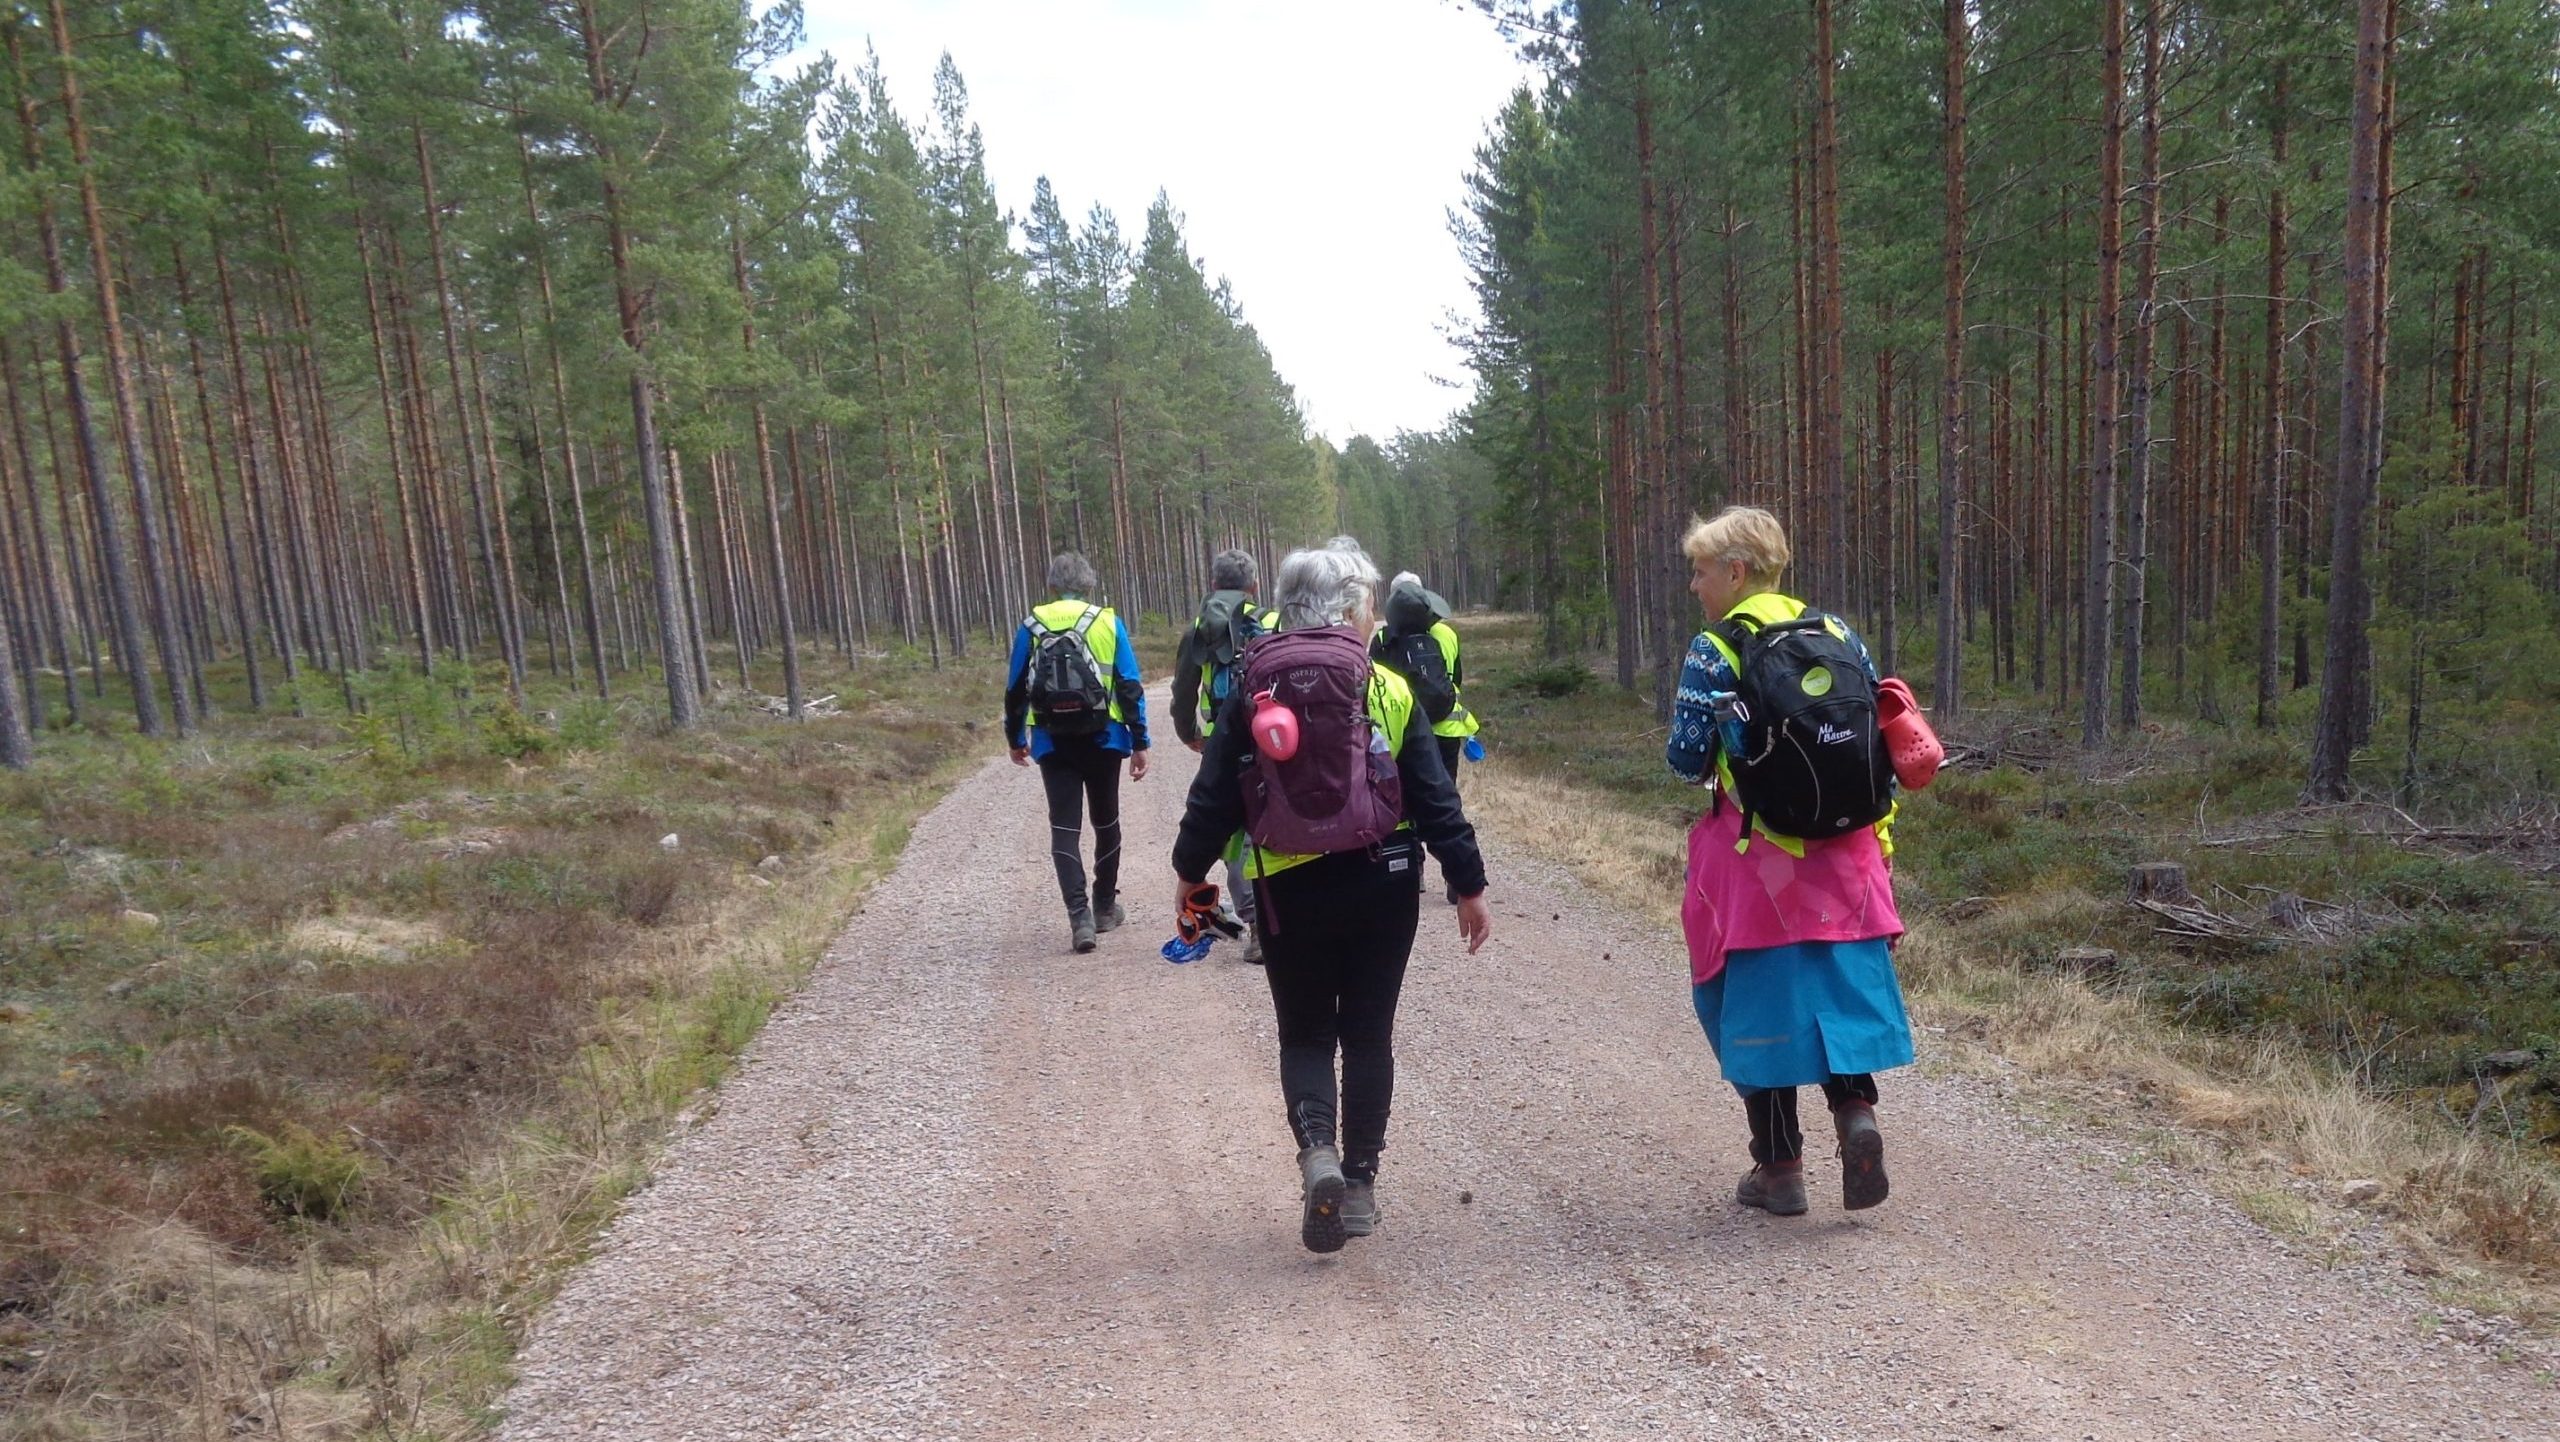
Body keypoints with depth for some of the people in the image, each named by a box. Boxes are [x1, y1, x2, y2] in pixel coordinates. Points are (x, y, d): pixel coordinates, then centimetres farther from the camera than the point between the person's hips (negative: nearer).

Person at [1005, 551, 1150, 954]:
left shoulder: (1031, 626, 2)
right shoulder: (1108, 622, -1)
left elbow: (1015, 689, 6)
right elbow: (1130, 687, -3)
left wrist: (1015, 739, 19)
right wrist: (1139, 742, 1)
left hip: (1053, 744, 0)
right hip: (1103, 740, 0)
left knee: (1064, 828, 1)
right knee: (1106, 822, 17)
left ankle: (1080, 916, -12)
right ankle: (1105, 906, 29)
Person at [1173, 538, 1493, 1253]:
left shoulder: (1250, 695, -3)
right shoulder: (1390, 691, -3)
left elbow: (1214, 797, -1)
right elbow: (1436, 799, -3)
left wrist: (1190, 871, 14)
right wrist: (1469, 885, 5)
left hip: (1291, 893, 0)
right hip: (1383, 887, 0)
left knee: (1305, 1034, 14)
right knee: (1368, 1032, 14)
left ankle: (1317, 1149, -10)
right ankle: (1359, 1182, 20)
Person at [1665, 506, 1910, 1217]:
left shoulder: (1715, 652, -9)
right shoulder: (1838, 635, 6)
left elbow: (1687, 757, -11)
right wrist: (1873, 829, 17)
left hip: (1756, 856, -4)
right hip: (1844, 856, 4)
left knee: (1756, 1000, 8)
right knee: (1840, 986, 16)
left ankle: (1779, 1168, 15)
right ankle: (1856, 1111, -5)